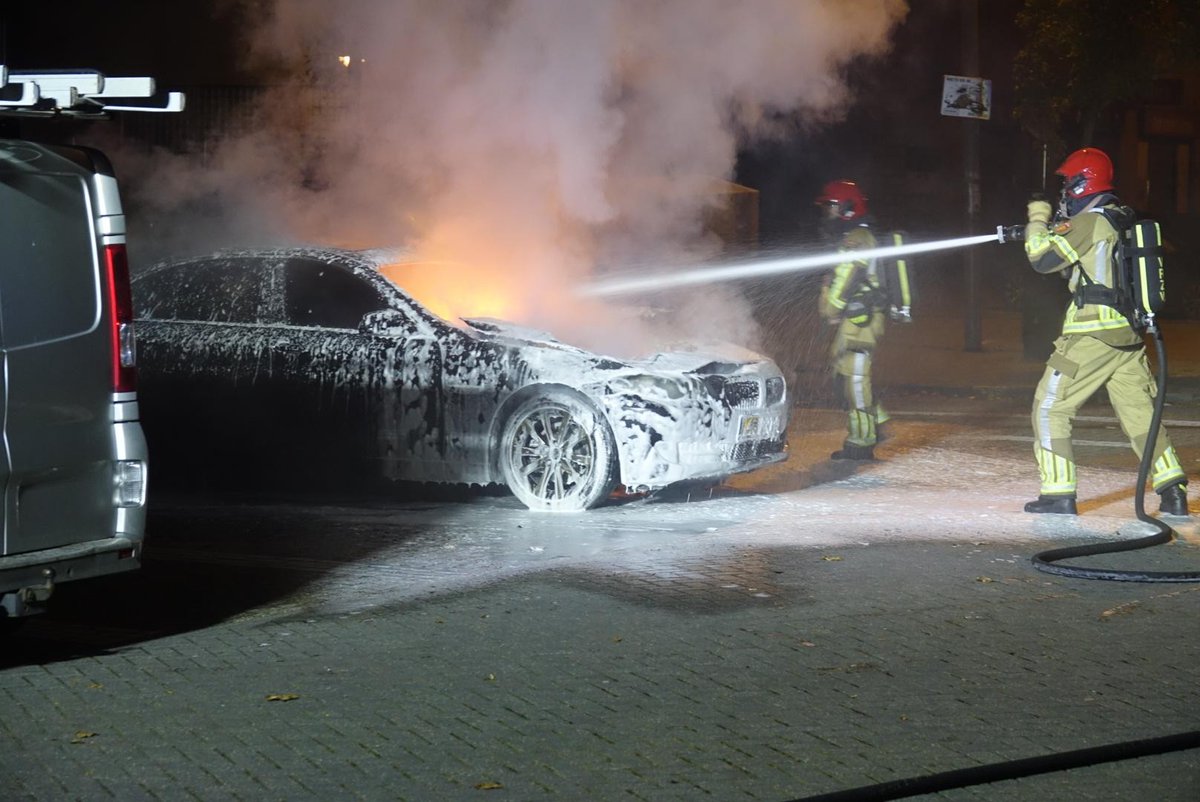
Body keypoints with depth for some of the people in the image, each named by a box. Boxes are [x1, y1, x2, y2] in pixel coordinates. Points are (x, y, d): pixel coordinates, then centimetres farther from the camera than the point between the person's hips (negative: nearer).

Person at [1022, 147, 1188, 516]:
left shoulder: (1088, 223, -13)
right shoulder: (1125, 220, 14)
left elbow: (1043, 258, -12)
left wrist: (1038, 220, 3)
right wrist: (1054, 229, 15)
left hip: (1092, 336, -8)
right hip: (1129, 334, 8)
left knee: (1050, 409, 2)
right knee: (1140, 413, 11)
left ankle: (1058, 494, -1)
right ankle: (1173, 492, 5)